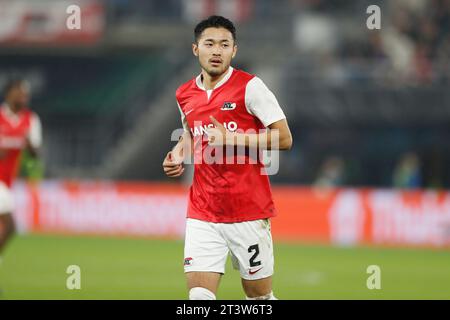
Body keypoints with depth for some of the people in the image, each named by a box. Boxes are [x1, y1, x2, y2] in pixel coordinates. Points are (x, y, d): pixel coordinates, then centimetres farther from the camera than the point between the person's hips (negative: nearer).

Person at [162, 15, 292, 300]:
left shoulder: (250, 87, -7)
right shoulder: (185, 95, 9)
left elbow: (284, 139, -10)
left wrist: (231, 139, -16)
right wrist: (179, 156, 8)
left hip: (249, 211, -4)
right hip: (202, 215, 4)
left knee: (259, 295, 5)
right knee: (199, 296, -10)